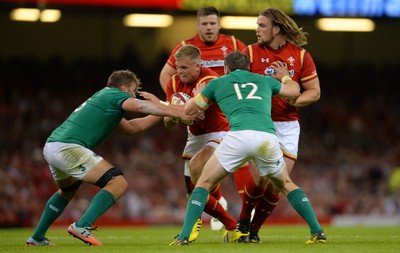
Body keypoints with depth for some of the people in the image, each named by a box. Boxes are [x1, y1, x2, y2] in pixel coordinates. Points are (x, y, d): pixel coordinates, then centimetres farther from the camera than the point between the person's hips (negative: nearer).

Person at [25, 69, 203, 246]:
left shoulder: (101, 98, 31)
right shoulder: (114, 95, 3)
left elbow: (130, 127, 35)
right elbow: (141, 106, -14)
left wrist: (161, 114, 32)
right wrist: (180, 113, -12)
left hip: (50, 147, 10)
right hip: (69, 148, -10)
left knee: (67, 191, 36)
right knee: (118, 183, -11)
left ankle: (37, 238, 36)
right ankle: (82, 226, -20)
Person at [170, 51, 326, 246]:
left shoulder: (218, 83, 25)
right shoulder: (264, 80, 30)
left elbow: (189, 110, 30)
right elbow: (294, 92, 45)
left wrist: (200, 94, 52)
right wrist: (285, 76, 67)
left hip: (239, 136, -2)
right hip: (268, 137, 2)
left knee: (204, 183, 15)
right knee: (286, 184, 27)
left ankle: (184, 236, 0)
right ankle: (317, 231, 15)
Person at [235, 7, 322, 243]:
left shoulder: (300, 55, 2)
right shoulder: (251, 53, 0)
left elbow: (314, 91, 5)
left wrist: (294, 100, -14)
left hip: (287, 125, 2)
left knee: (277, 185, -2)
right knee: (259, 179, -15)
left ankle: (254, 229, 16)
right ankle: (243, 221, 13)